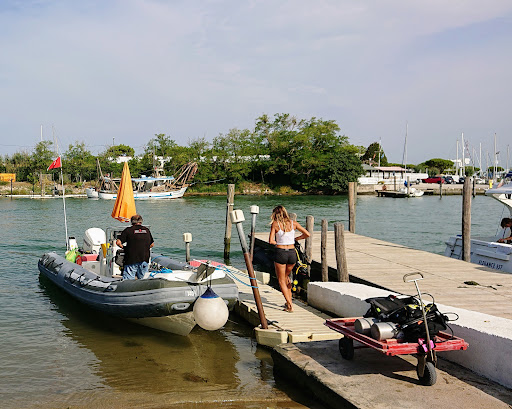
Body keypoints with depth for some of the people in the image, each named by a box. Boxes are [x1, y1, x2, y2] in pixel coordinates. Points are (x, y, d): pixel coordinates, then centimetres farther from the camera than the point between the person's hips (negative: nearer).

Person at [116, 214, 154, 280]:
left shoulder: (128, 230, 0)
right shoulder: (147, 230, 12)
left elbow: (118, 242, -6)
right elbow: (152, 244, 20)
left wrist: (123, 247, 12)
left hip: (131, 260, -4)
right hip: (145, 259, 4)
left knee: (127, 281, -4)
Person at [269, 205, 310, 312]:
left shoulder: (275, 224, -5)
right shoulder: (293, 223, 4)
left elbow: (271, 241, -12)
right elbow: (307, 234, 4)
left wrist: (277, 243, 8)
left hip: (280, 253, -4)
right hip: (292, 253, 4)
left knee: (281, 280, 8)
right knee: (286, 277, 26)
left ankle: (290, 305, -3)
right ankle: (289, 302, 24)